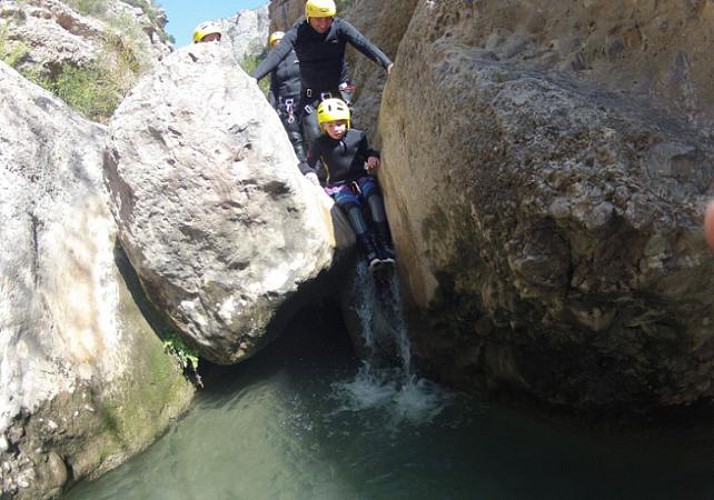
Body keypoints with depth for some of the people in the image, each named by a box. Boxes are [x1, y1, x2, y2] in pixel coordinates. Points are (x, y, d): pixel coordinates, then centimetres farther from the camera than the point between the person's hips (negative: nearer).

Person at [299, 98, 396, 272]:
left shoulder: (357, 136, 5)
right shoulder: (320, 144, 0)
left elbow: (367, 151, 20)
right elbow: (307, 164, 7)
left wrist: (373, 156, -3)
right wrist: (309, 172, -15)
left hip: (361, 177, 2)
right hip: (338, 185, -2)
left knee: (373, 194, -32)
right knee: (350, 205, -33)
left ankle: (384, 243, -35)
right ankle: (370, 251, -41)